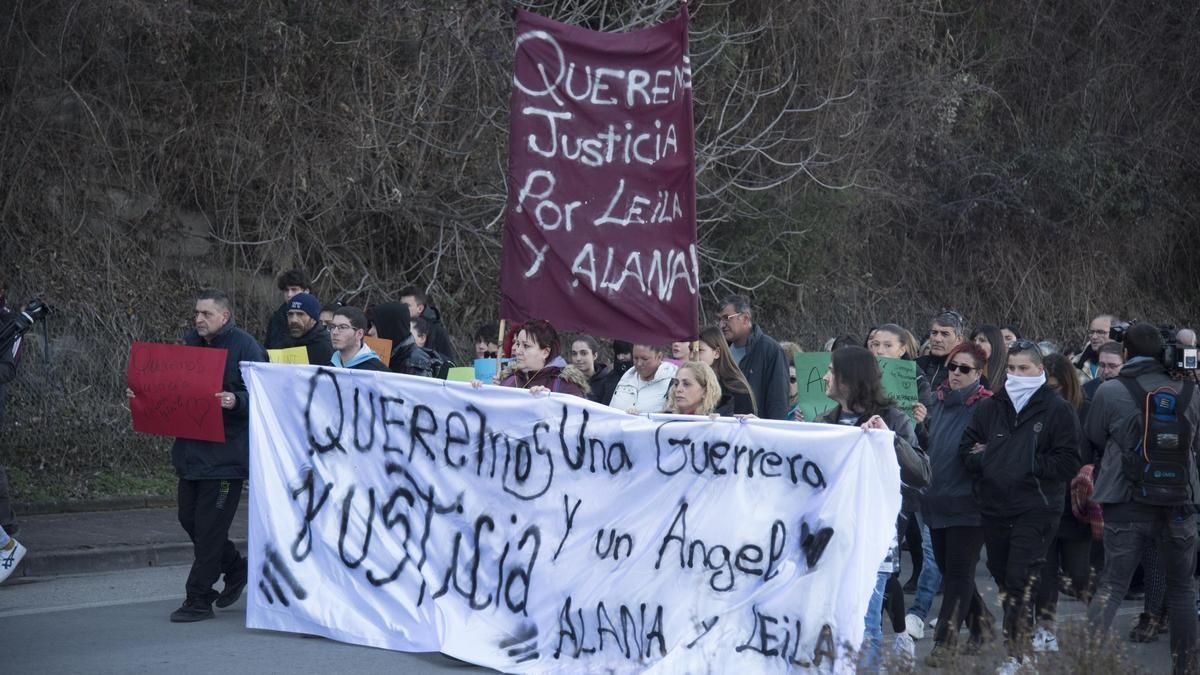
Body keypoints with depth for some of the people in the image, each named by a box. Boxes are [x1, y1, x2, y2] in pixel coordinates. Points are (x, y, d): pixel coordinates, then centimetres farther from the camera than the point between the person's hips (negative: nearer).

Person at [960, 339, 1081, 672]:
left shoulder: (1057, 410, -2)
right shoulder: (989, 407, 11)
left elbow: (1067, 463, -6)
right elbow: (967, 449, 13)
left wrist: (1028, 464, -12)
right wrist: (984, 461, -7)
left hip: (1035, 510, -5)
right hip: (994, 507, 5)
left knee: (1019, 582, -13)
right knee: (1003, 581, 11)